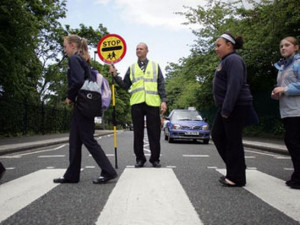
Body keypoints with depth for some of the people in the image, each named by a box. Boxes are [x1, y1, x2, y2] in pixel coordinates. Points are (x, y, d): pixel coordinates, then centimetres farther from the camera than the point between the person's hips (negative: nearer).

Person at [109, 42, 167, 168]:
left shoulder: (155, 66, 14)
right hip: (137, 103, 1)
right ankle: (140, 158, 13)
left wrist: (163, 100, -2)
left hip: (152, 103, -1)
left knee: (154, 132, 1)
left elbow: (161, 85, 8)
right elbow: (125, 85, 12)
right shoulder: (132, 68, 17)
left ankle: (155, 158, 11)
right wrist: (115, 75, 1)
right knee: (138, 132, 4)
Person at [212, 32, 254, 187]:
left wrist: (226, 110, -24)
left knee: (233, 141, -5)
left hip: (236, 107, -11)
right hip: (226, 107, 11)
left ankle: (237, 178, 5)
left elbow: (234, 86, -23)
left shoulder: (233, 60, -13)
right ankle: (233, 169, 22)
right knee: (217, 135, 13)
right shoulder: (226, 61, 19)